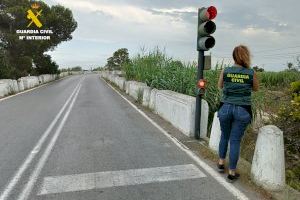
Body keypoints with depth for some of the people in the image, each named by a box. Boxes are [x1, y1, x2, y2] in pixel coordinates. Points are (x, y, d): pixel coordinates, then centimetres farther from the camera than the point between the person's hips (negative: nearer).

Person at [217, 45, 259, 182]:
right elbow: (256, 89, 11)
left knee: (224, 136, 22)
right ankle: (232, 172, 16)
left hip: (226, 108, 1)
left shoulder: (225, 71, -4)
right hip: (242, 110, -1)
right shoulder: (251, 73, -6)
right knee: (235, 140, 7)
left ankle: (221, 163, 35)